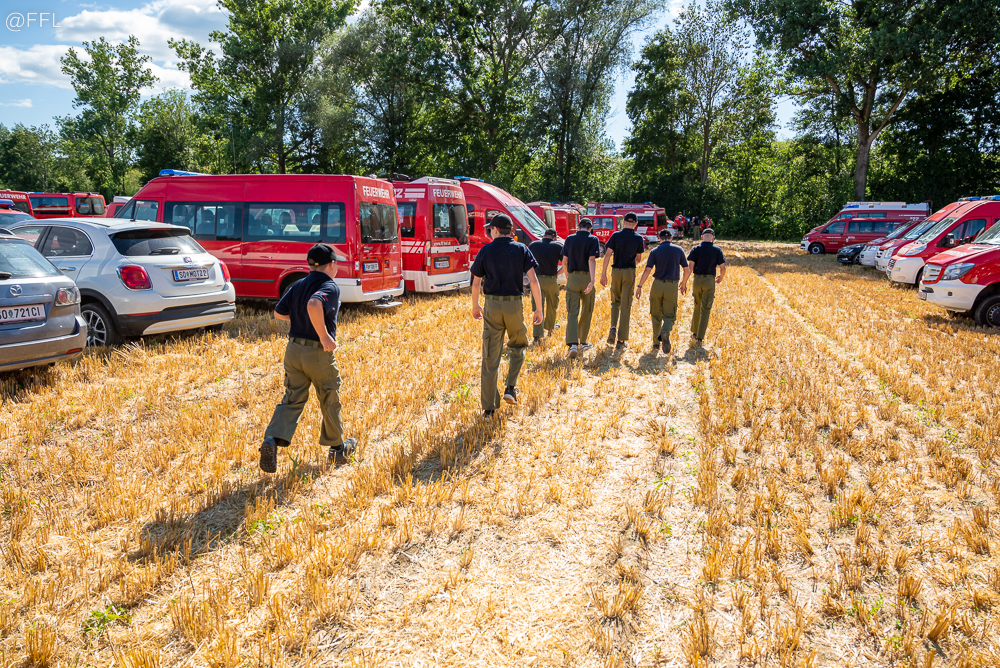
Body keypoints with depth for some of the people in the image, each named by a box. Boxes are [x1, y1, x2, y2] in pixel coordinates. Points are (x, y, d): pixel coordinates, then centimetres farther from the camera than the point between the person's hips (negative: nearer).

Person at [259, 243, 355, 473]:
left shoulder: (297, 285, 7)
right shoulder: (330, 287, -14)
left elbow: (278, 312, 12)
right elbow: (314, 305, -35)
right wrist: (324, 335, -26)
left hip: (293, 350, 6)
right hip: (318, 353, -6)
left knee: (292, 400, 9)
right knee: (330, 402, 13)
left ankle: (272, 439, -14)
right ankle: (337, 449, 28)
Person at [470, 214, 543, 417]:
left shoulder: (485, 251, 2)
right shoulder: (521, 249, 2)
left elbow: (476, 283, 5)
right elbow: (533, 280, -6)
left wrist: (475, 307, 20)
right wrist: (539, 308, 0)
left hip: (492, 305, 0)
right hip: (514, 305, 0)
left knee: (490, 356, 5)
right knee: (518, 346, 24)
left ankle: (489, 406, 8)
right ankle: (511, 388, 9)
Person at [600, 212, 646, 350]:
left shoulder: (616, 235, -2)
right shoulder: (639, 239, -1)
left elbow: (608, 254, -8)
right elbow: (638, 258, 7)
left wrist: (603, 274, -6)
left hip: (616, 271, 1)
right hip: (630, 272, -1)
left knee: (615, 302, 20)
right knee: (626, 305, 2)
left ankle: (613, 328, -3)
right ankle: (621, 341, 2)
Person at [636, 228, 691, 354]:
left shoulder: (655, 251, 0)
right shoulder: (679, 250, 4)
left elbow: (648, 270, -8)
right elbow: (687, 270, 5)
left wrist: (639, 286, -5)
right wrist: (683, 284, 22)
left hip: (657, 285, 0)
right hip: (672, 286, 0)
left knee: (656, 315, 13)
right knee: (669, 315, 5)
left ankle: (656, 342, 17)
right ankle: (666, 331, -27)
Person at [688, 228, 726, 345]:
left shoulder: (696, 249, 0)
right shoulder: (717, 250, 0)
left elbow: (690, 266, -8)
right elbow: (722, 268, -2)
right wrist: (720, 278, 17)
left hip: (697, 280, 2)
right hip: (710, 281, -2)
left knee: (697, 306, 20)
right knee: (705, 309, 1)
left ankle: (694, 332, 28)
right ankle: (700, 337, -2)